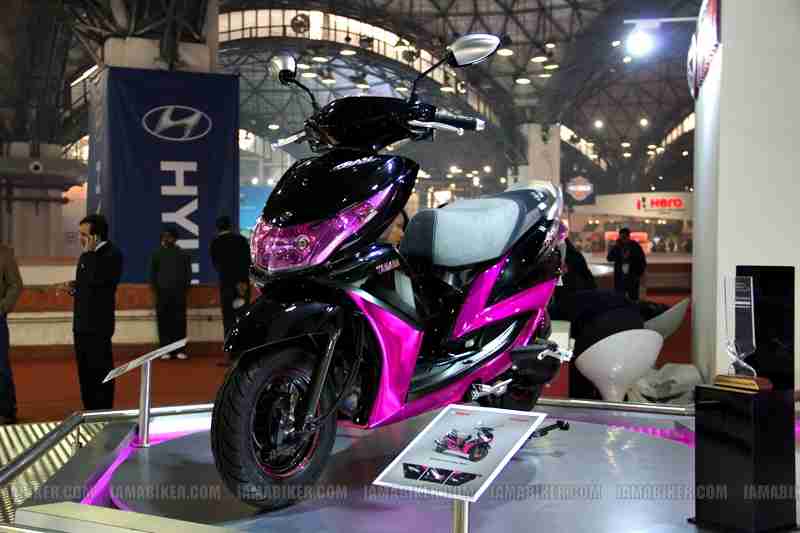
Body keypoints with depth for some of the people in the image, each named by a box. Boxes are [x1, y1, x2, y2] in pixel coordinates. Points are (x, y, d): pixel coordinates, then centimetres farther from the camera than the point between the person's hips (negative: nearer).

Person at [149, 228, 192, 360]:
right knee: (164, 321, -2)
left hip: (178, 293, 0)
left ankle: (180, 349, 1)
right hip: (162, 293, 0)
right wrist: (155, 290, 1)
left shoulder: (183, 254, 10)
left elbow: (188, 274, 10)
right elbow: (152, 274, 11)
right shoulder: (157, 254, 11)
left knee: (179, 321, -3)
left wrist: (185, 289, 0)